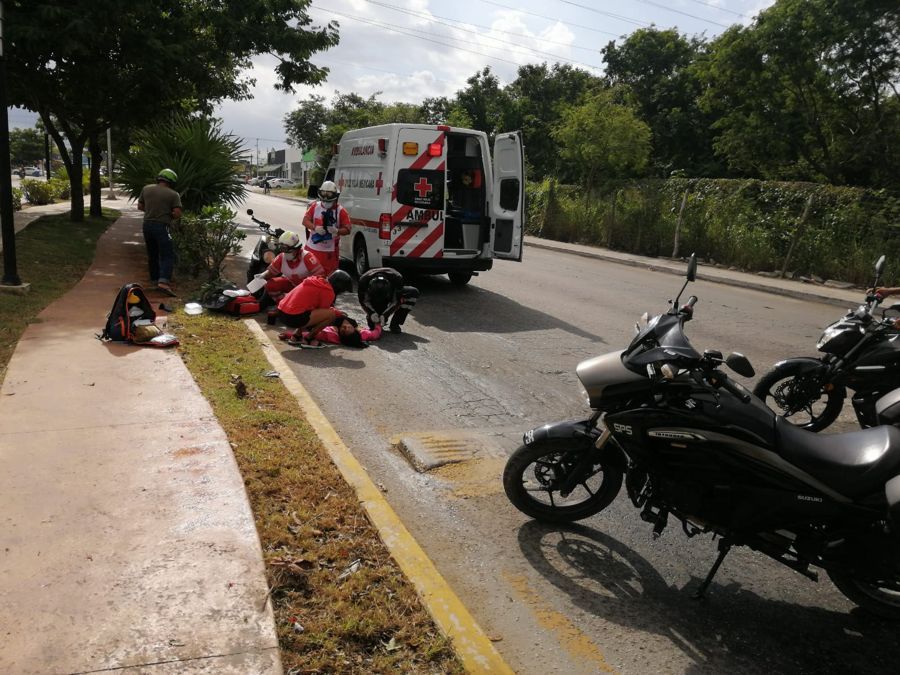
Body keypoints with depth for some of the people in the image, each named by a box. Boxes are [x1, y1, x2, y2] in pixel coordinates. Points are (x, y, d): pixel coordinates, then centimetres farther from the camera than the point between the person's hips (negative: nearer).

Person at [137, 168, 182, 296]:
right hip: (162, 227, -6)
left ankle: (155, 279, 26)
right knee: (167, 255, -6)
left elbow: (140, 206, 13)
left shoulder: (146, 188, 7)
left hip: (147, 224, 6)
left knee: (152, 254, 18)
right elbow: (177, 214, -13)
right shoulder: (173, 195, -7)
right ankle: (163, 281, -21)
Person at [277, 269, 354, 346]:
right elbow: (324, 311, 3)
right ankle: (308, 339, 1)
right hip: (294, 317, -9)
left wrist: (339, 312, 29)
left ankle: (296, 335, 19)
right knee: (331, 314, -8)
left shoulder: (318, 280, 17)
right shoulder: (328, 291, -8)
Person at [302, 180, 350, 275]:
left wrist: (336, 231, -28)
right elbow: (305, 220, 2)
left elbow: (347, 230, -7)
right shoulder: (315, 206, 2)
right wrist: (315, 227, -18)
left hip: (330, 251, -3)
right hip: (312, 248, 3)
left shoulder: (341, 211, -7)